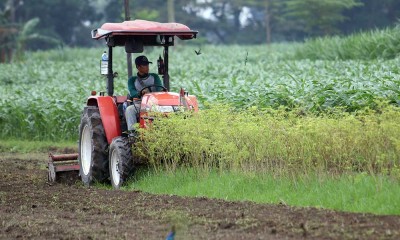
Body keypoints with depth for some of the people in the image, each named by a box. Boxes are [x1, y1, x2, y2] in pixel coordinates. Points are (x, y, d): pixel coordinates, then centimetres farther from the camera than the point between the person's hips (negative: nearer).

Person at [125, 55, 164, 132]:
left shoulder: (154, 77, 13)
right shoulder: (132, 80, 10)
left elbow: (160, 89, -3)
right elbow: (132, 93, -8)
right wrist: (141, 93, -32)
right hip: (139, 104, 0)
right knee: (129, 109, -31)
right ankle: (132, 131, -41)